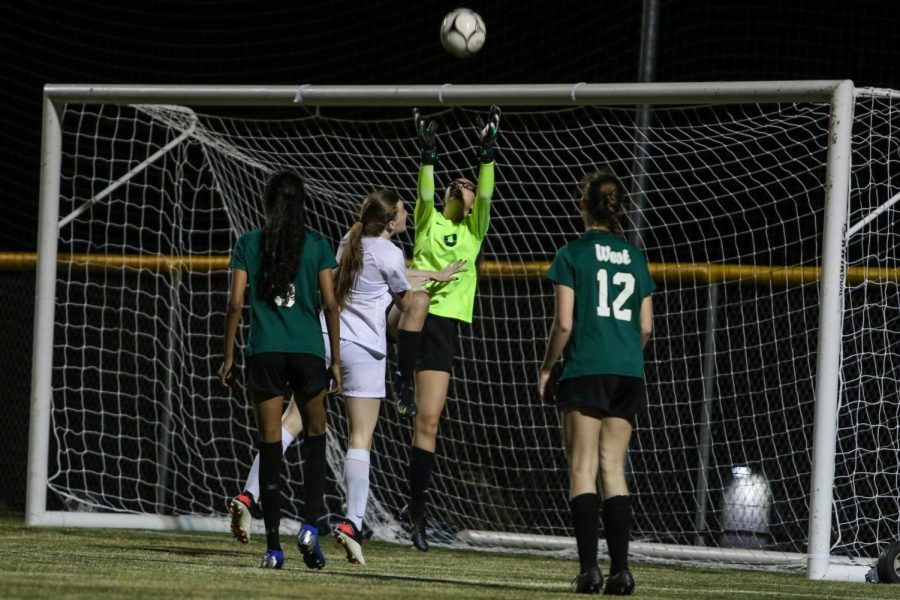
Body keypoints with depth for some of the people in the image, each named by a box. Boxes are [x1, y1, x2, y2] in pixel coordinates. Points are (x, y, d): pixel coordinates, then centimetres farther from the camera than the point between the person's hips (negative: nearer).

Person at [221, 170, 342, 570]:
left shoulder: (248, 244, 3)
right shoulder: (317, 245, 3)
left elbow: (235, 302, -1)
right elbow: (330, 303, 0)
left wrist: (228, 356, 6)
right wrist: (336, 360, 6)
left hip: (264, 352, 0)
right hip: (308, 351, 0)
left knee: (270, 446, 2)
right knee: (315, 436, 16)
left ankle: (273, 547, -1)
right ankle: (310, 526, -1)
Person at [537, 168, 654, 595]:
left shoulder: (574, 253, -3)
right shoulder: (634, 257, 11)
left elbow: (564, 322, -7)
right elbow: (646, 326, 11)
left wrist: (546, 367, 5)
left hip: (585, 369, -4)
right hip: (628, 375, 4)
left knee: (583, 469, -3)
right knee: (613, 469, 7)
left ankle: (589, 568, -12)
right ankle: (620, 568, 0)